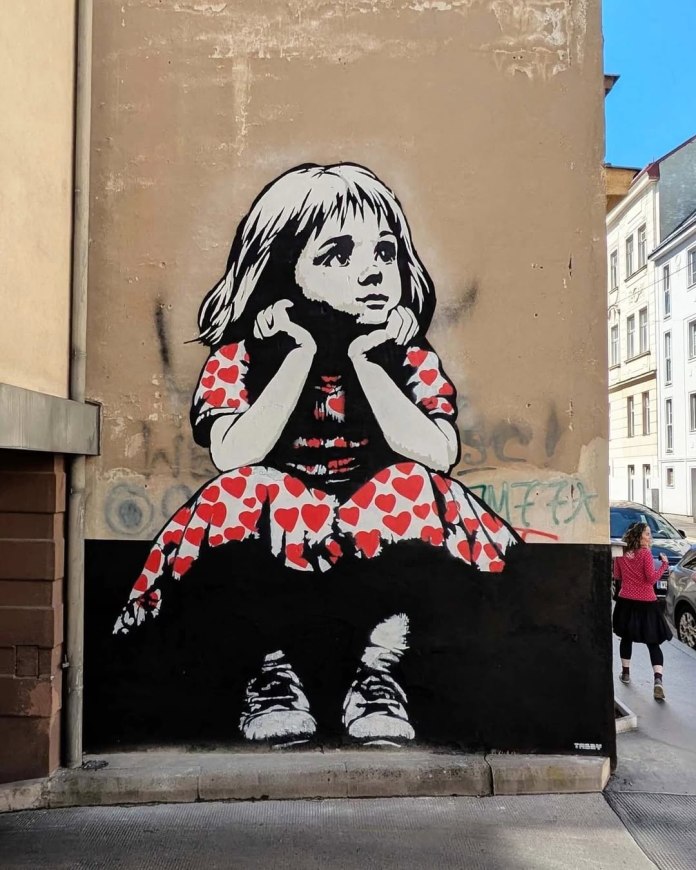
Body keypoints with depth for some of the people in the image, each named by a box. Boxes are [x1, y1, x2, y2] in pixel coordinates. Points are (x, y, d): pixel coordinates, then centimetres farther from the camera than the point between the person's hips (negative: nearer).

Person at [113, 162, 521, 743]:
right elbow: (232, 455, -20)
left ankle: (379, 673, -14)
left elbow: (439, 455, -17)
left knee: (414, 486, -27)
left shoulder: (411, 359, 0)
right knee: (248, 492, -30)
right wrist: (301, 356, -18)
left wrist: (364, 362, -16)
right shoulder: (240, 358, -3)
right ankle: (274, 669, -13)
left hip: (384, 555, 1)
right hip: (275, 552, 0)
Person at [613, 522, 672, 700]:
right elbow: (651, 578, -13)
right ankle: (658, 680, -14)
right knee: (653, 643, 1)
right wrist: (664, 564, -5)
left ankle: (625, 673, 29)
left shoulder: (621, 554, 2)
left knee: (626, 638, 21)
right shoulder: (645, 553, -11)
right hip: (646, 603, -4)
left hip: (626, 601, 4)